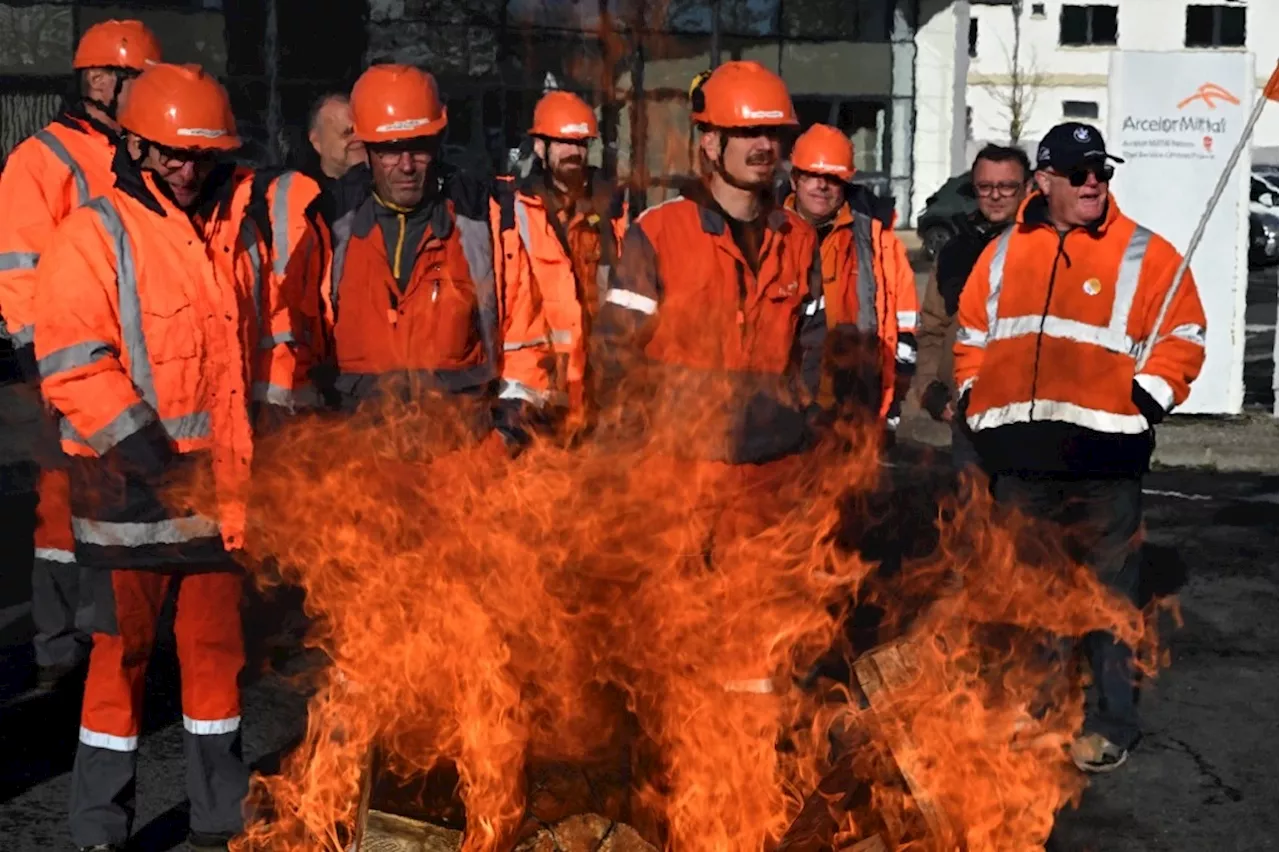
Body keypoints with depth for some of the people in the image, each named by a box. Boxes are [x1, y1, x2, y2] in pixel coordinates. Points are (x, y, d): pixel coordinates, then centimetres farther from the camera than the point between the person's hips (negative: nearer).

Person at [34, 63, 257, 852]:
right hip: (134, 488, -5)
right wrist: (142, 447, -19)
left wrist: (248, 448, 15)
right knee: (124, 650, 1)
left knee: (218, 645, 12)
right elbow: (70, 363, -14)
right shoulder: (94, 237, -6)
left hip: (220, 484, 6)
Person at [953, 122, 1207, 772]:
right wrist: (978, 405, 10)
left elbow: (1181, 337, 1)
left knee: (1107, 594, 1)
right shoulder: (1003, 253, 12)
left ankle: (1110, 723, 11)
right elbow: (971, 334, 20)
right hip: (1019, 456, 4)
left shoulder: (1145, 254, 1)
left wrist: (1144, 402, -9)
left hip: (1103, 457, -4)